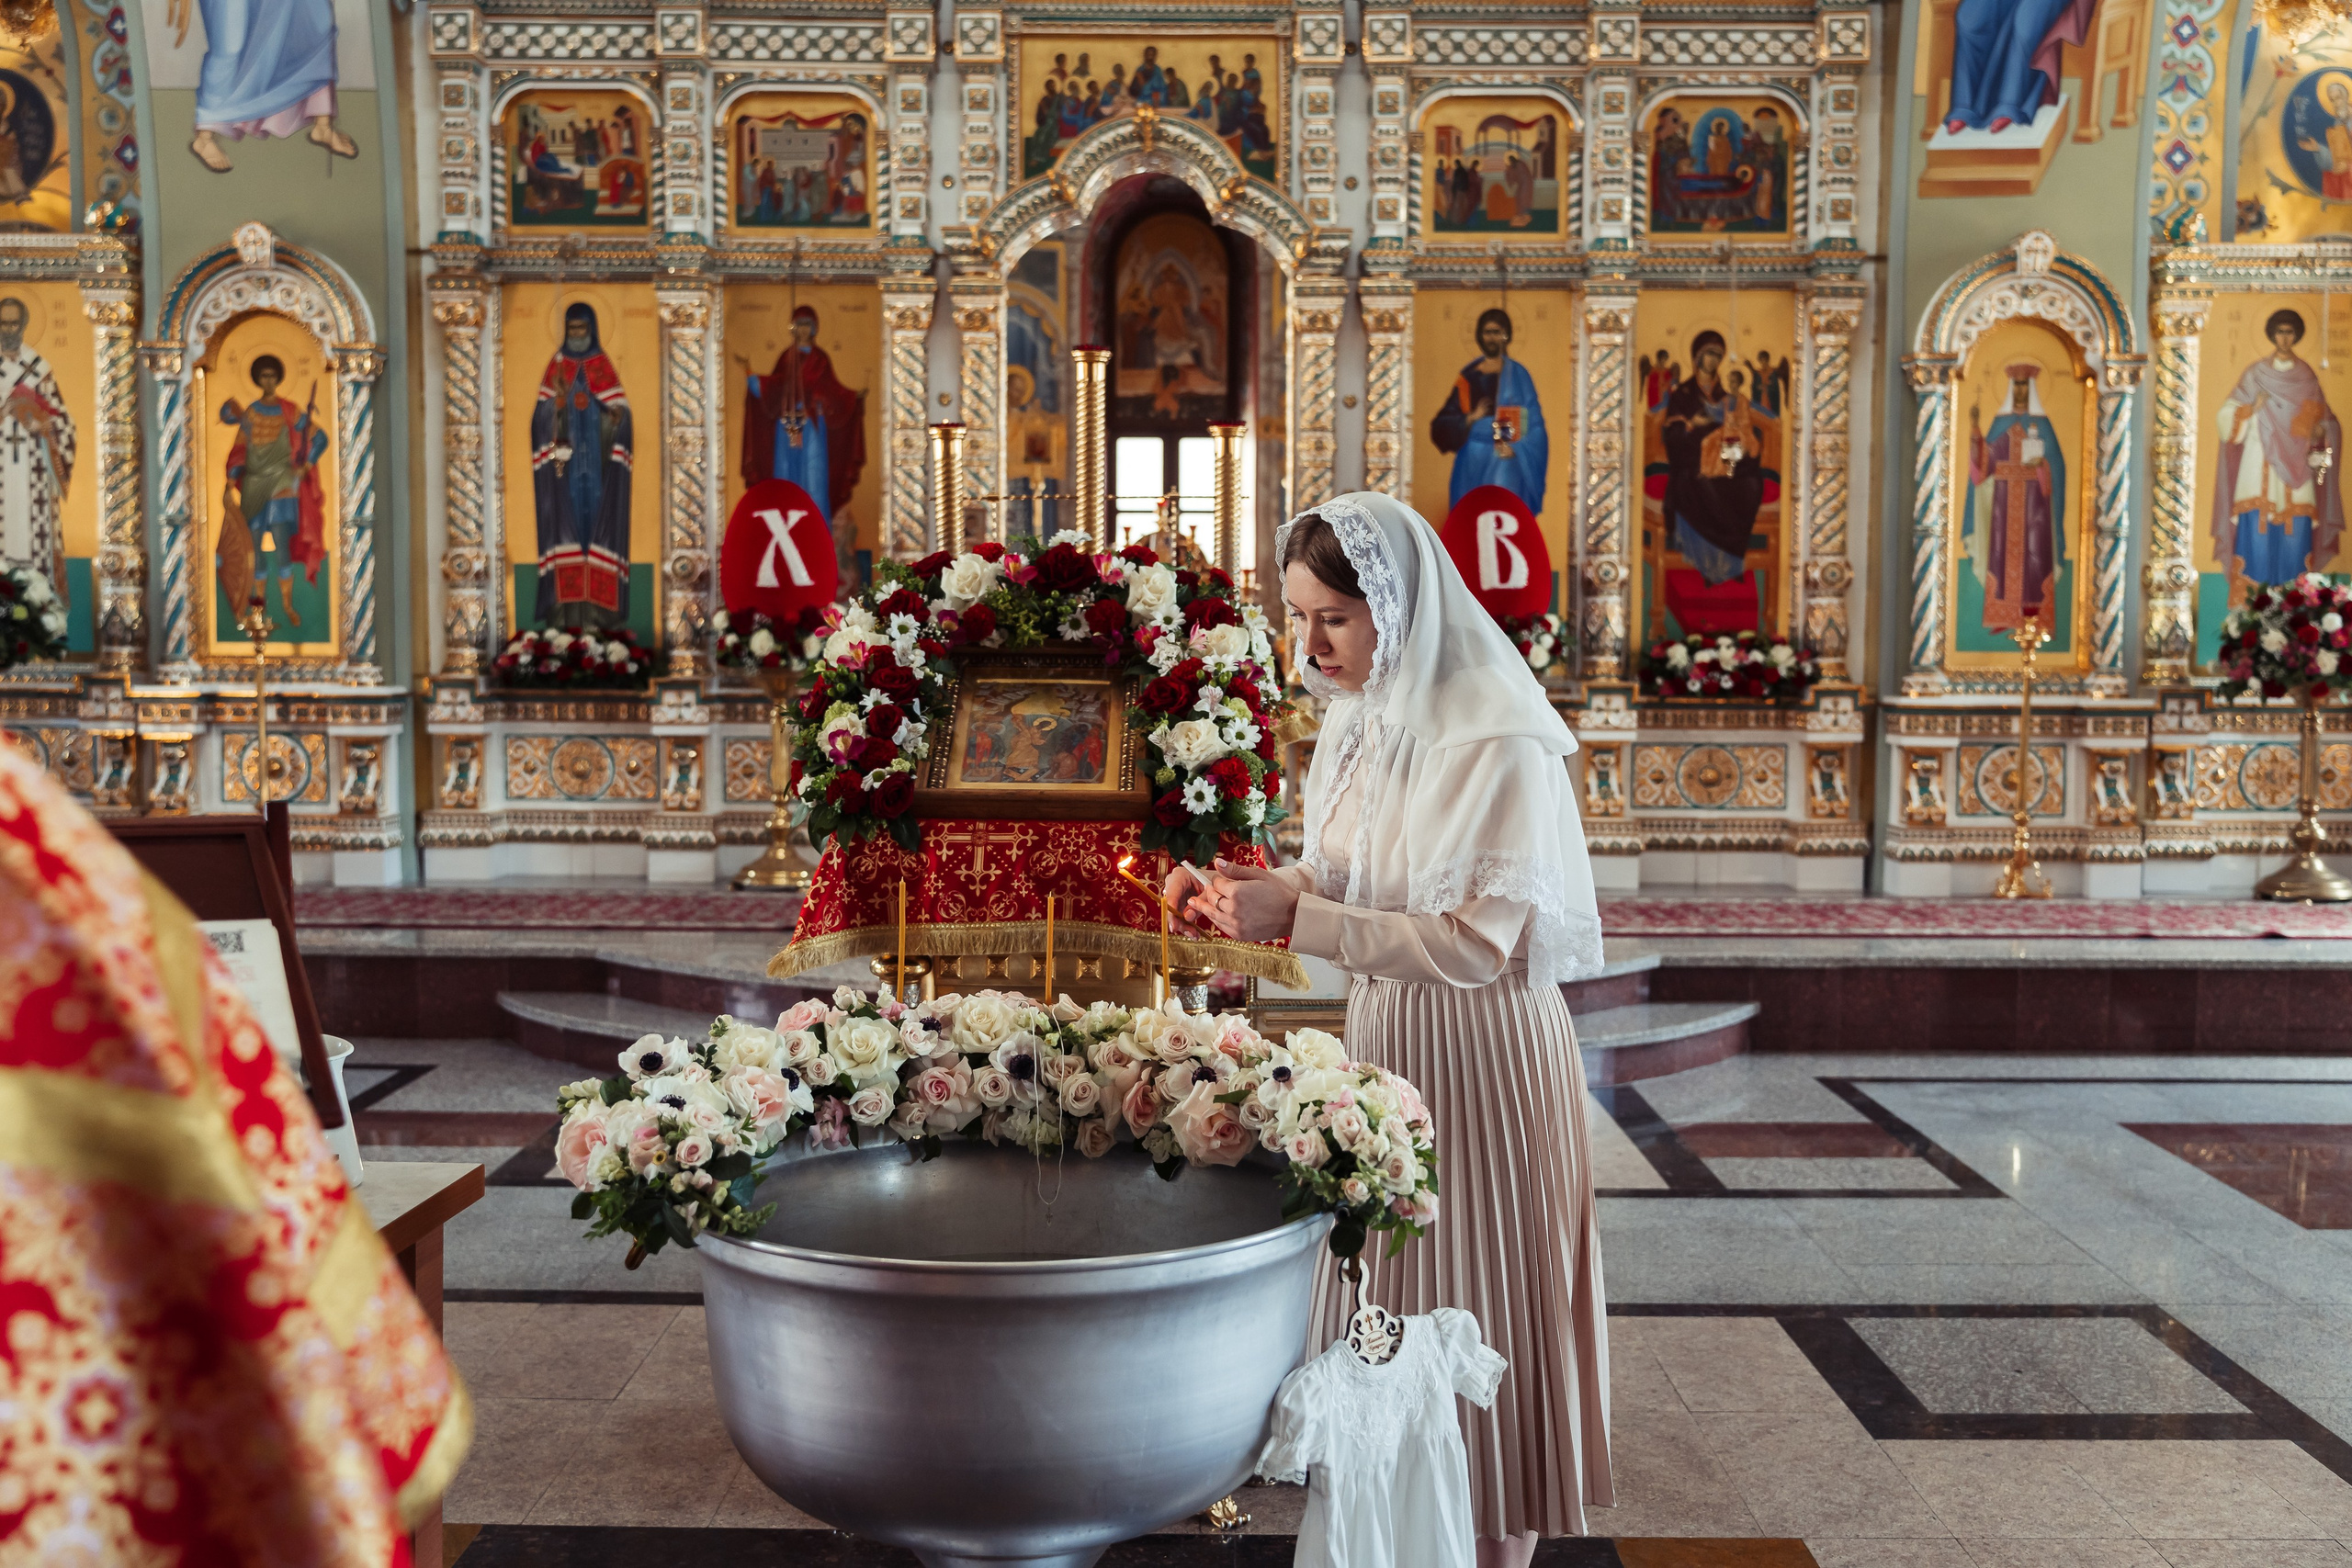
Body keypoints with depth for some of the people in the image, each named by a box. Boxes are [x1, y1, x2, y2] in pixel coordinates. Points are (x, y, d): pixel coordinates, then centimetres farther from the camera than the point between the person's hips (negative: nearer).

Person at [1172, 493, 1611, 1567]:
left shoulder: (1500, 743, -21)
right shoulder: (1361, 720, 4)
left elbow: (1477, 944, -25)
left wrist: (1296, 919, -27)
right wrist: (1255, 889, -5)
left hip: (1482, 1054, -7)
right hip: (1382, 1034, 7)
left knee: (1482, 1300, 7)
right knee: (1388, 1294, 17)